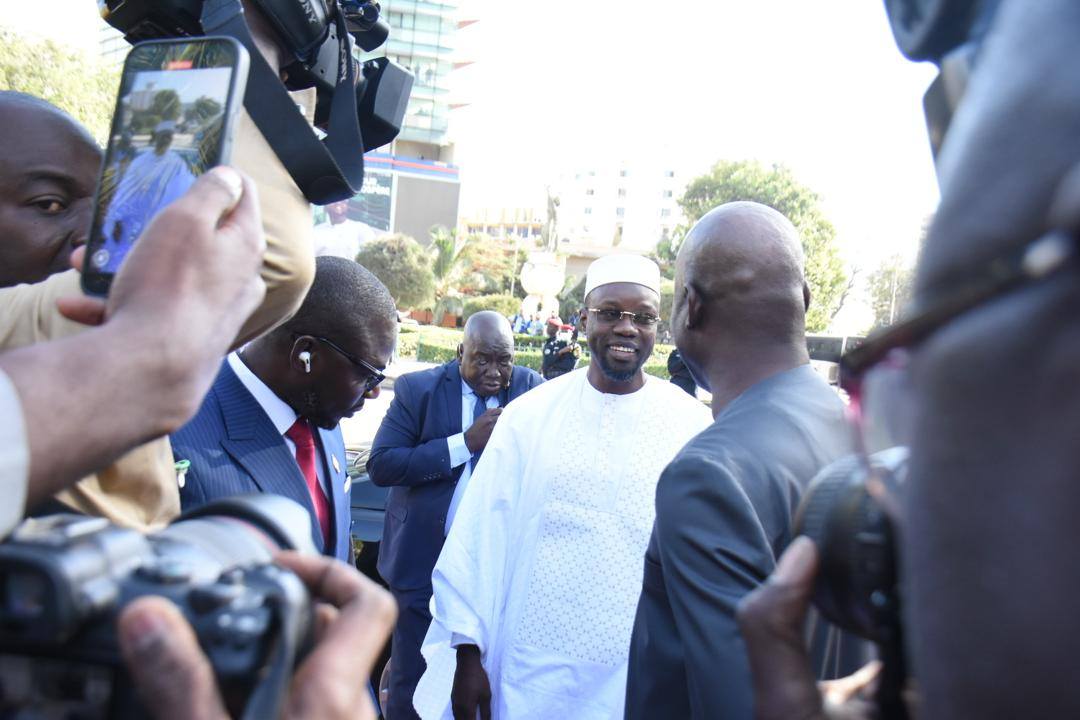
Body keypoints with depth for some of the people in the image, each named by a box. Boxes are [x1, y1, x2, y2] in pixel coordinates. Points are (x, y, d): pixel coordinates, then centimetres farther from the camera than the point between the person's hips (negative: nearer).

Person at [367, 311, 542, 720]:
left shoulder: (529, 388, -1)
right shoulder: (417, 389, -6)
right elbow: (381, 465, -15)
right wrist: (465, 443, -20)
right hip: (426, 558, -1)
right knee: (413, 678, 12)